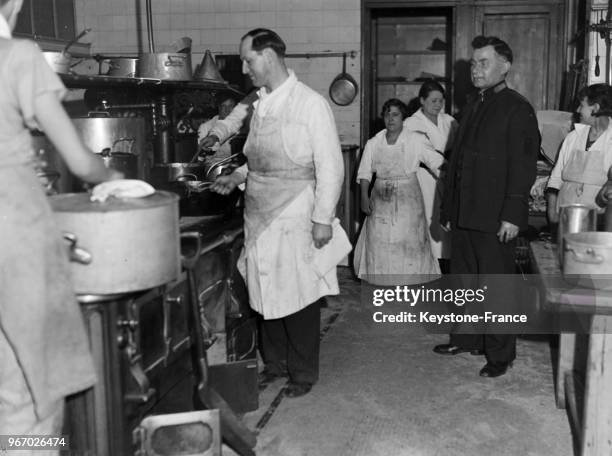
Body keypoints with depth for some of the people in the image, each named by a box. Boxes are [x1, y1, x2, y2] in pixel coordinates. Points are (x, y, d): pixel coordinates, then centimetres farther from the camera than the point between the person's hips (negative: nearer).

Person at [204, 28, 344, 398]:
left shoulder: (310, 104, -11)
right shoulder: (258, 103, 9)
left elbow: (331, 167, -11)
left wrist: (323, 219, -14)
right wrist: (237, 177, 5)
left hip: (294, 220, -6)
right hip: (259, 217, 6)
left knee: (298, 296, 4)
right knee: (267, 294, 14)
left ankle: (303, 373, 21)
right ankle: (275, 363, 32)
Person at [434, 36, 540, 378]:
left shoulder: (517, 109, -7)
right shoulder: (475, 107, 16)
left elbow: (523, 166, -14)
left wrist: (513, 215, -19)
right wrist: (449, 210, 17)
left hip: (496, 219, -7)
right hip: (465, 215, 8)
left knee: (496, 288, 1)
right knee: (465, 281, 15)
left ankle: (501, 354, 13)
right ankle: (467, 339, 30)